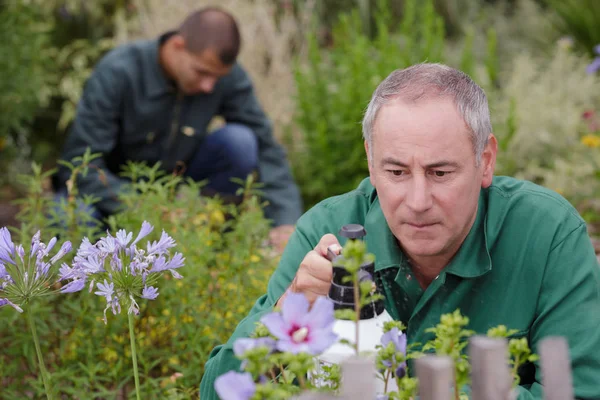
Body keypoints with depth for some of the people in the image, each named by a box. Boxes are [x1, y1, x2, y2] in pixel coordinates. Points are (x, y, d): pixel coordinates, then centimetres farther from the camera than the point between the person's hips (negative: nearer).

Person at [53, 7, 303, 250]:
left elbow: (265, 148, -13)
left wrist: (286, 222, -26)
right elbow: (82, 161, -26)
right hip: (112, 188, -3)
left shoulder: (228, 75, -17)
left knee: (240, 141, -23)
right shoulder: (118, 73, -26)